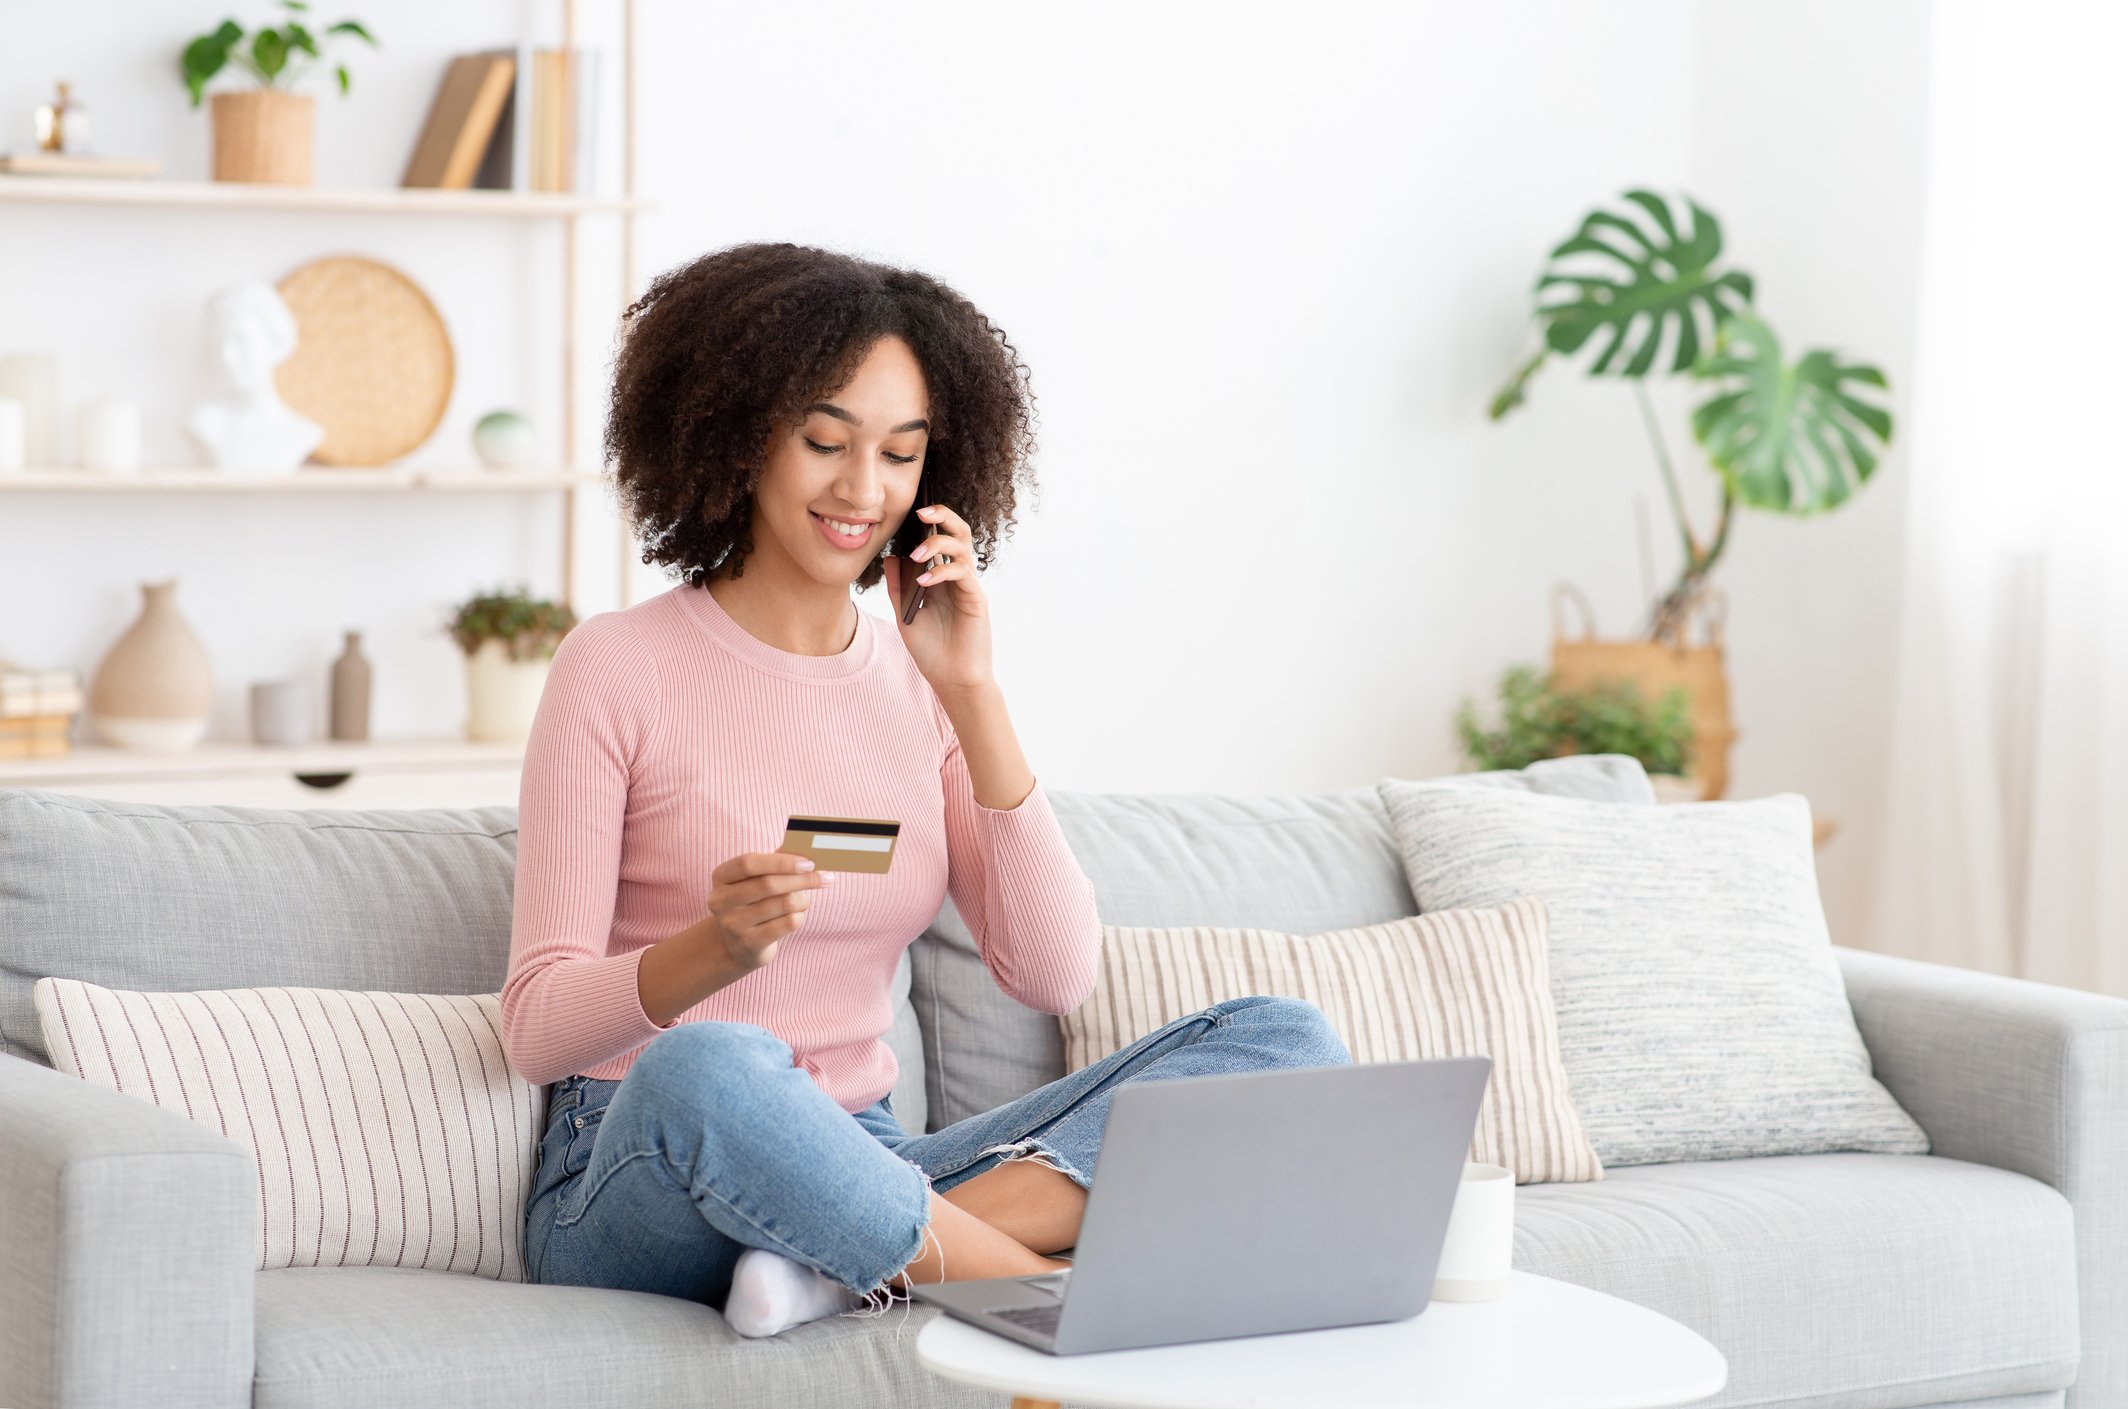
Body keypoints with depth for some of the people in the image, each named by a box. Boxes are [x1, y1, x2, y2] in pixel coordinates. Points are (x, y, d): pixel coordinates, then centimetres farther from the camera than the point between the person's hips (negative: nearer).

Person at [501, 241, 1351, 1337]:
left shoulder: (919, 683, 10)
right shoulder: (617, 668, -4)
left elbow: (1055, 976, -2)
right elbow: (536, 1029, -9)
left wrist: (969, 691, -7)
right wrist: (718, 947, -29)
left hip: (859, 1179, 5)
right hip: (636, 1189, -5)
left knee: (1284, 1040, -12)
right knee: (706, 1069, -42)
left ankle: (858, 1266, -26)